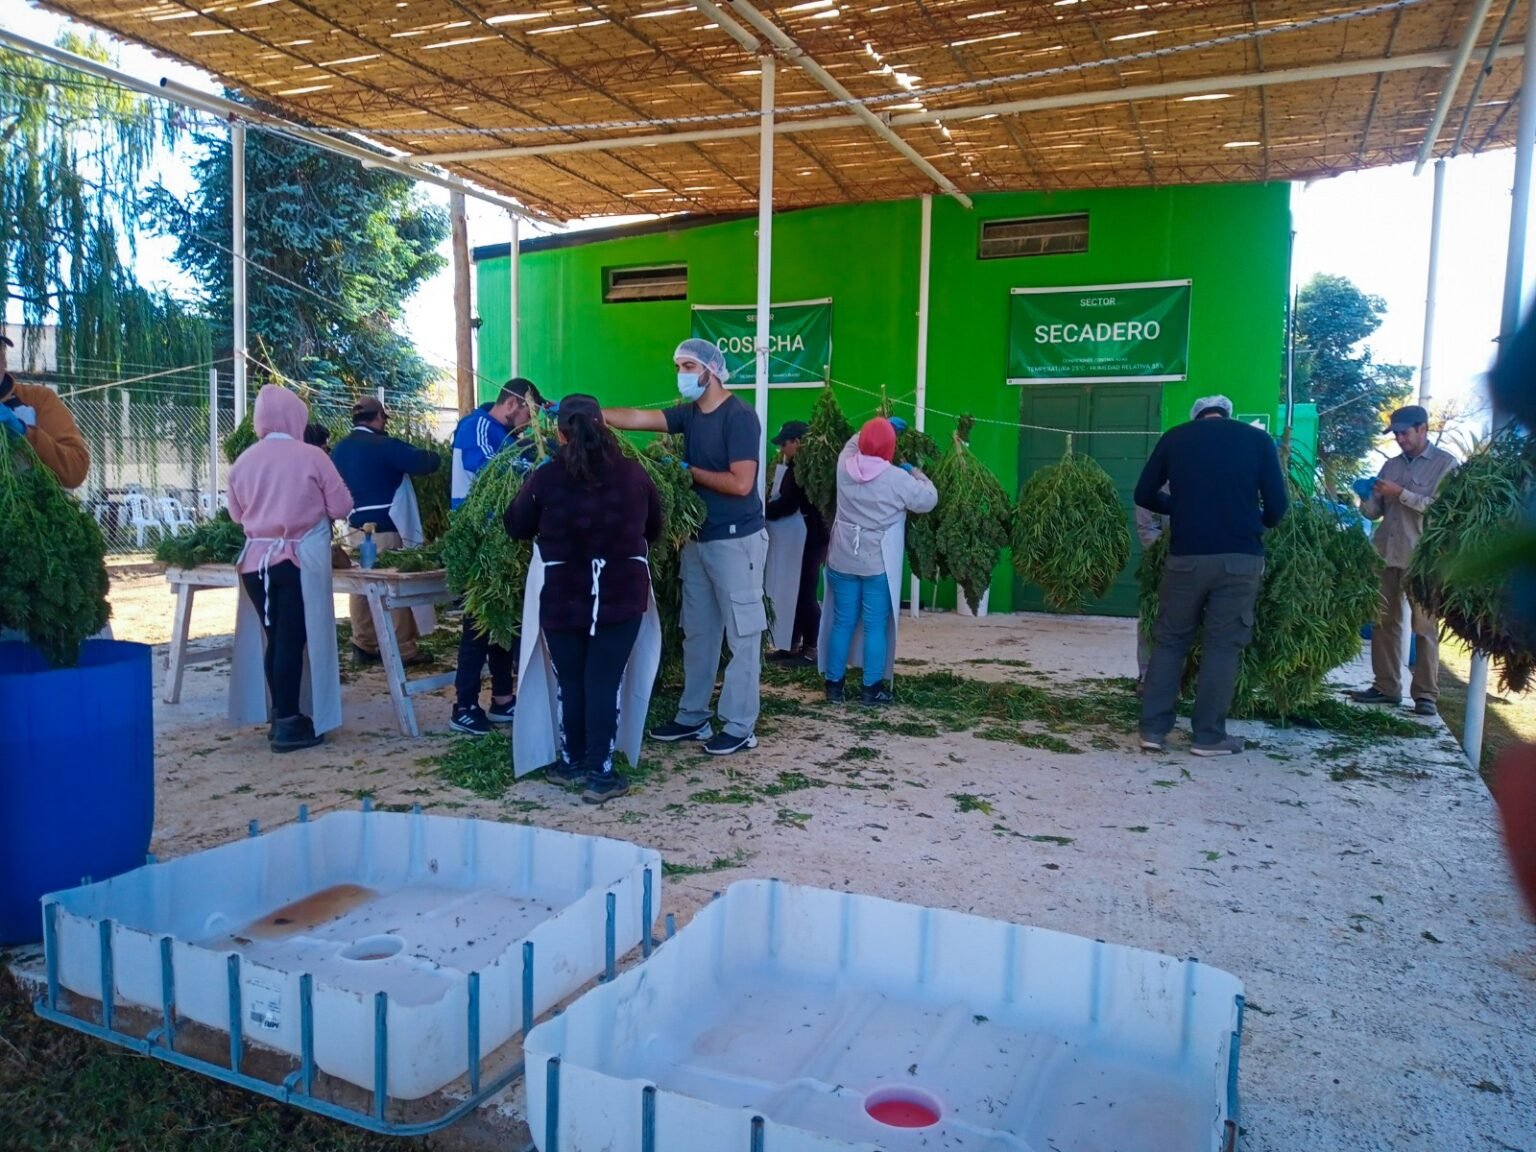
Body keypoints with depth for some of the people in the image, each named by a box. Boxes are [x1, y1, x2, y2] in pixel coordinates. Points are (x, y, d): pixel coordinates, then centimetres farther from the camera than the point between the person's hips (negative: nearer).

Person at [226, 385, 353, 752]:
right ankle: (288, 723, 1)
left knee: (273, 639, 12)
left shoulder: (243, 461, 3)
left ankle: (280, 716, 19)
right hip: (300, 559, -4)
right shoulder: (311, 456, -9)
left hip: (256, 560, 4)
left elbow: (236, 514, 15)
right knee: (293, 640, -1)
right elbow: (341, 507, -4)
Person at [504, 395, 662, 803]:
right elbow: (655, 527, 10)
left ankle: (572, 763, 25)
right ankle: (600, 774, 4)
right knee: (605, 682, 2)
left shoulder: (545, 478, -8)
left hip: (562, 598, 0)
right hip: (622, 595, 1)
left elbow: (516, 528, 5)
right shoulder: (634, 473, -3)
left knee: (570, 681, 13)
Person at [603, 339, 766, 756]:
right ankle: (692, 717, 26)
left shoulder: (739, 416, -15)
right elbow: (637, 418, 0)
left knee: (742, 635, 0)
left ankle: (741, 726, 8)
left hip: (736, 540, -9)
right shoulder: (689, 414, 9)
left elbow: (740, 483, -22)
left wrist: (690, 471, -11)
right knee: (697, 632, 15)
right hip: (698, 539, 9)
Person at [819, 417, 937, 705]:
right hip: (878, 564, -4)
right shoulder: (898, 479, -12)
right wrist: (917, 473, 13)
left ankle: (834, 684, 16)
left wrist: (876, 426, 27)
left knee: (842, 623, 10)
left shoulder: (845, 466, -1)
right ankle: (872, 688, 8)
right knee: (875, 626, 4)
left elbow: (852, 443, 22)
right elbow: (929, 500, 0)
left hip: (842, 560, 4)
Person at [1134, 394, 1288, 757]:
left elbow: (1144, 495, 11)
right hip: (1241, 557, -1)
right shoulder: (1257, 438, 7)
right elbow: (1277, 505, 2)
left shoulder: (1175, 437, 8)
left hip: (1186, 556, 1)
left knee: (1170, 640, 10)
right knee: (1224, 645, 5)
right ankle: (1209, 736, 9)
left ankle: (1153, 729, 9)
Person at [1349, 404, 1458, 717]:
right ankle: (1385, 687, 14)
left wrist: (1401, 494, -15)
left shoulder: (1446, 463, 0)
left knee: (1425, 628, -2)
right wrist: (1364, 501, -10)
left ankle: (1425, 694, 2)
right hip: (1385, 554, 5)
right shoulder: (1391, 465, 15)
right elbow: (1376, 511, 12)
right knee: (1383, 623, 6)